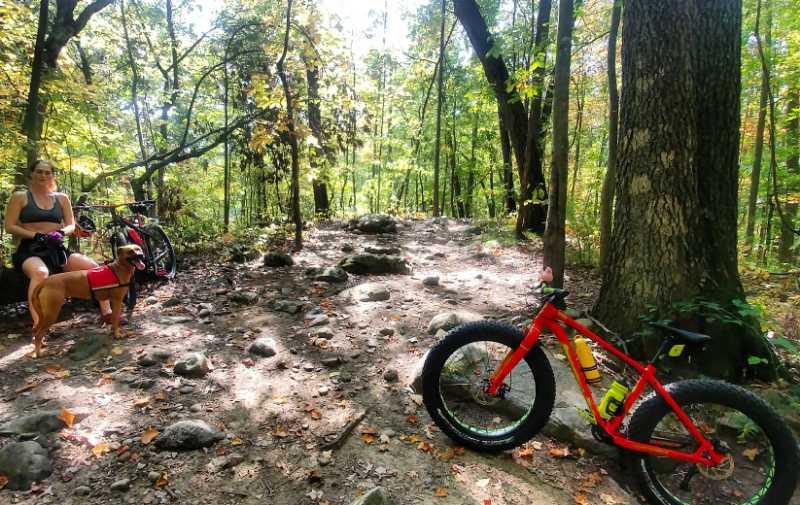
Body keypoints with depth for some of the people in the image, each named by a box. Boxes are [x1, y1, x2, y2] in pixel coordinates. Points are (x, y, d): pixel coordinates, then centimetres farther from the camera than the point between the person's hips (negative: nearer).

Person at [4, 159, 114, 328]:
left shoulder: (61, 198, 15)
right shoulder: (20, 197, 6)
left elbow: (71, 226, 13)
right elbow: (10, 226, -1)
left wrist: (60, 233, -11)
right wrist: (36, 235, -15)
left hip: (56, 249, 4)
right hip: (30, 249, -4)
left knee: (92, 266, -19)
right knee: (40, 272, -39)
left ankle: (107, 313, -11)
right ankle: (38, 326, -41)